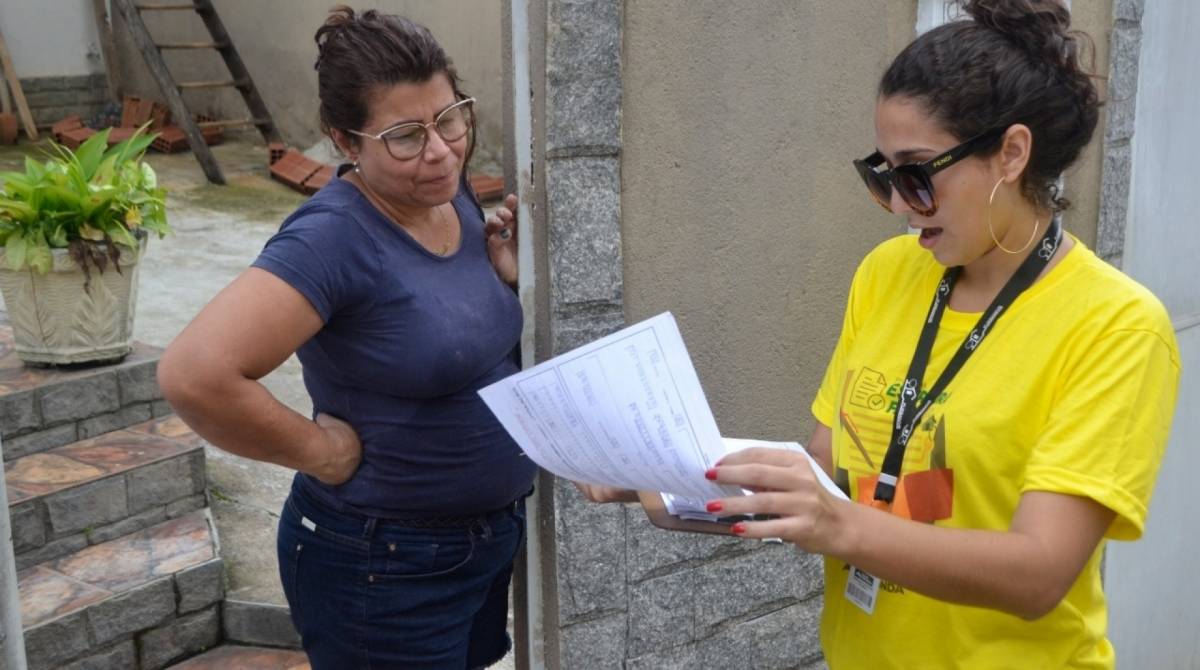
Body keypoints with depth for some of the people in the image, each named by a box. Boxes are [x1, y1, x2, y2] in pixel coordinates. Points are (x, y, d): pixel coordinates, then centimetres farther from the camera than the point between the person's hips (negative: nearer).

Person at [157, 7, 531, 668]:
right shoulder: (334, 237, -24)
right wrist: (319, 449, -22)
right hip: (385, 568, -8)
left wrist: (512, 277, -6)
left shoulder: (453, 196, -1)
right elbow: (193, 373, -35)